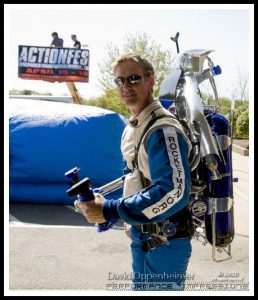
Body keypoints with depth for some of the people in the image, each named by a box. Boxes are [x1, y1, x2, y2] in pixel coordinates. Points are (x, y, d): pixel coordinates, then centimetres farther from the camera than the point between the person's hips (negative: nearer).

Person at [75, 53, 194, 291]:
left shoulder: (162, 130, -22)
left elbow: (174, 192, -32)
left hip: (164, 244, -9)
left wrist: (110, 211, -29)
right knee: (141, 288, 23)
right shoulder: (132, 127, 9)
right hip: (141, 239, 9)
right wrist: (130, 220, 13)